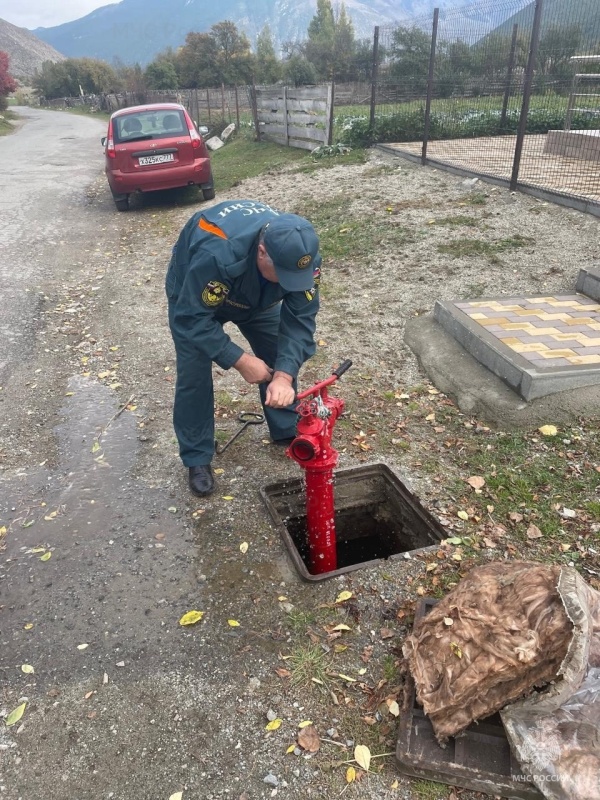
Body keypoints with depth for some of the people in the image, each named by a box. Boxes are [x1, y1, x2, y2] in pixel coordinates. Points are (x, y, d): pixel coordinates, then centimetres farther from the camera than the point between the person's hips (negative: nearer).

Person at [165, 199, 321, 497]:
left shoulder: (302, 253, -33)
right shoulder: (215, 254, -48)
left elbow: (300, 317, -28)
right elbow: (192, 319, -38)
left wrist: (284, 375, -40)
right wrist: (241, 360, -37)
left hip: (257, 296, 4)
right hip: (192, 299, -4)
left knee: (281, 358, 1)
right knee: (193, 376, -8)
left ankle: (288, 431, 23)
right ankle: (197, 458, 10)